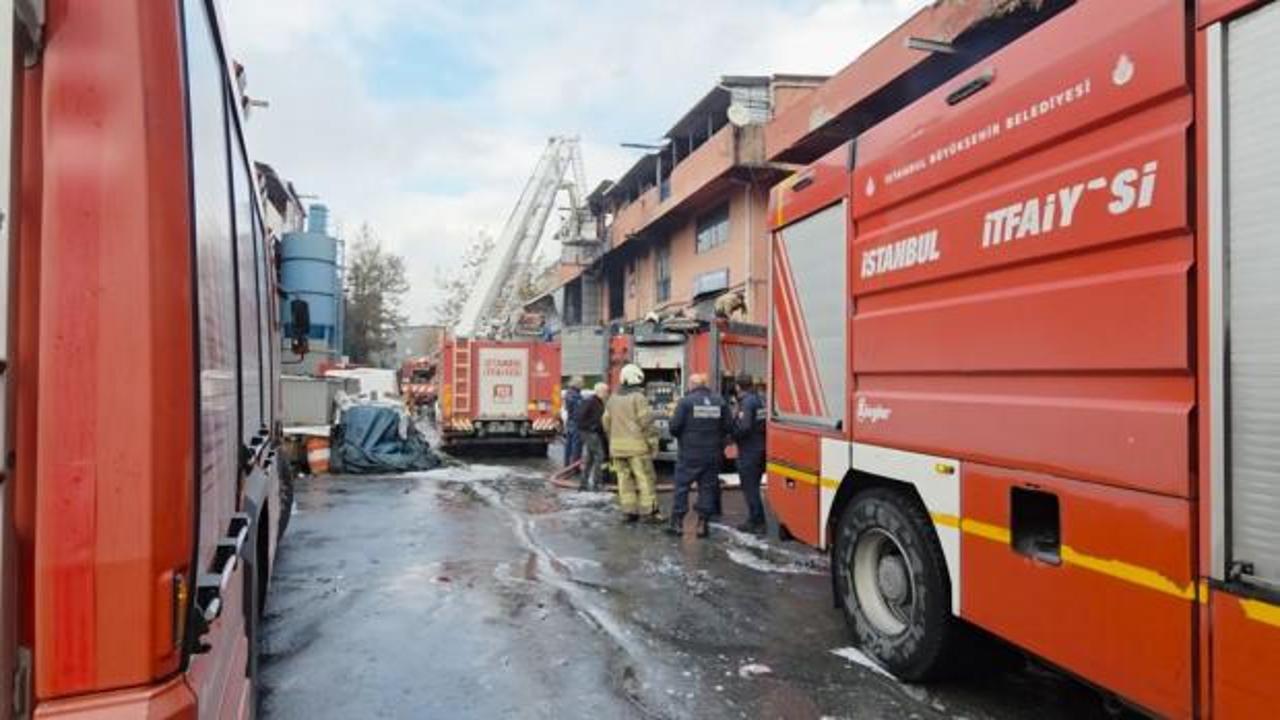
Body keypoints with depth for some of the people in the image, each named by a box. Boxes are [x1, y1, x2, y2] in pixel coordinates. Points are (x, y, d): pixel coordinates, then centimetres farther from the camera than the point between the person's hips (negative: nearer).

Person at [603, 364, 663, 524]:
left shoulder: (613, 399, 12)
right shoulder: (638, 398, -10)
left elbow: (607, 423, 14)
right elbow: (647, 422, -14)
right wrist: (653, 442, -6)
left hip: (617, 446, 7)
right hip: (637, 446, -7)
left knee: (625, 479, 9)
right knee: (646, 479, 0)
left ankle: (628, 511, 12)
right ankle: (649, 512, 1)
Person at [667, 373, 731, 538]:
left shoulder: (685, 401, -9)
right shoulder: (720, 401, 2)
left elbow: (675, 427, -13)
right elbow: (728, 427, 2)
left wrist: (680, 436, 9)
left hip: (689, 454, -3)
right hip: (712, 454, 3)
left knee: (681, 487, 6)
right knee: (707, 487, 11)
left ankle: (677, 523, 8)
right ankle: (703, 524, 12)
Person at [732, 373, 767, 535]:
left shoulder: (747, 402, -16)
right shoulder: (760, 400, 8)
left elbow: (744, 427, -24)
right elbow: (762, 424, 11)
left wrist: (733, 435, -8)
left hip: (749, 451, -8)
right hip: (761, 448, 8)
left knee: (749, 488, 0)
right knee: (753, 486, 18)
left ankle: (757, 523, 4)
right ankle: (755, 520, 24)